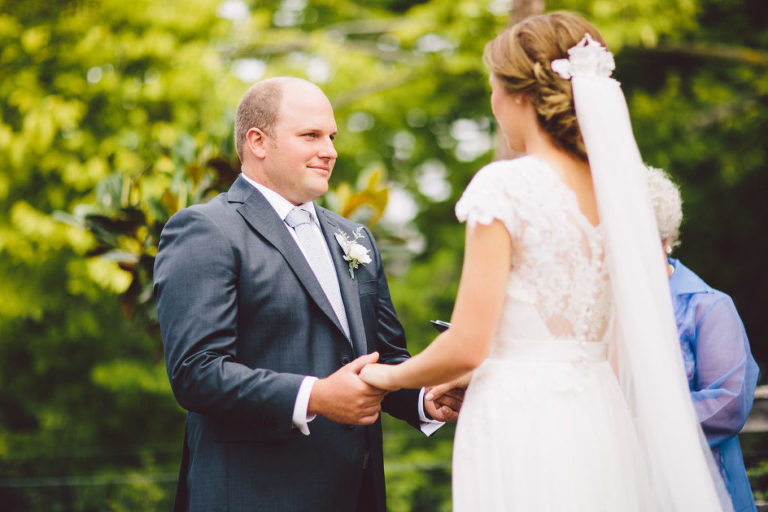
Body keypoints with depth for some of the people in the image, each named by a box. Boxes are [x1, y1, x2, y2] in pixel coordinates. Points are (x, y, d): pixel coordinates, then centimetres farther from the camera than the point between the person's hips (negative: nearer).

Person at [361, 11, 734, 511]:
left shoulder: (506, 185, -11)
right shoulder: (615, 185, 8)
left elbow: (467, 346, -14)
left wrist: (390, 376, 6)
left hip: (521, 429, -7)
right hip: (600, 426, 7)